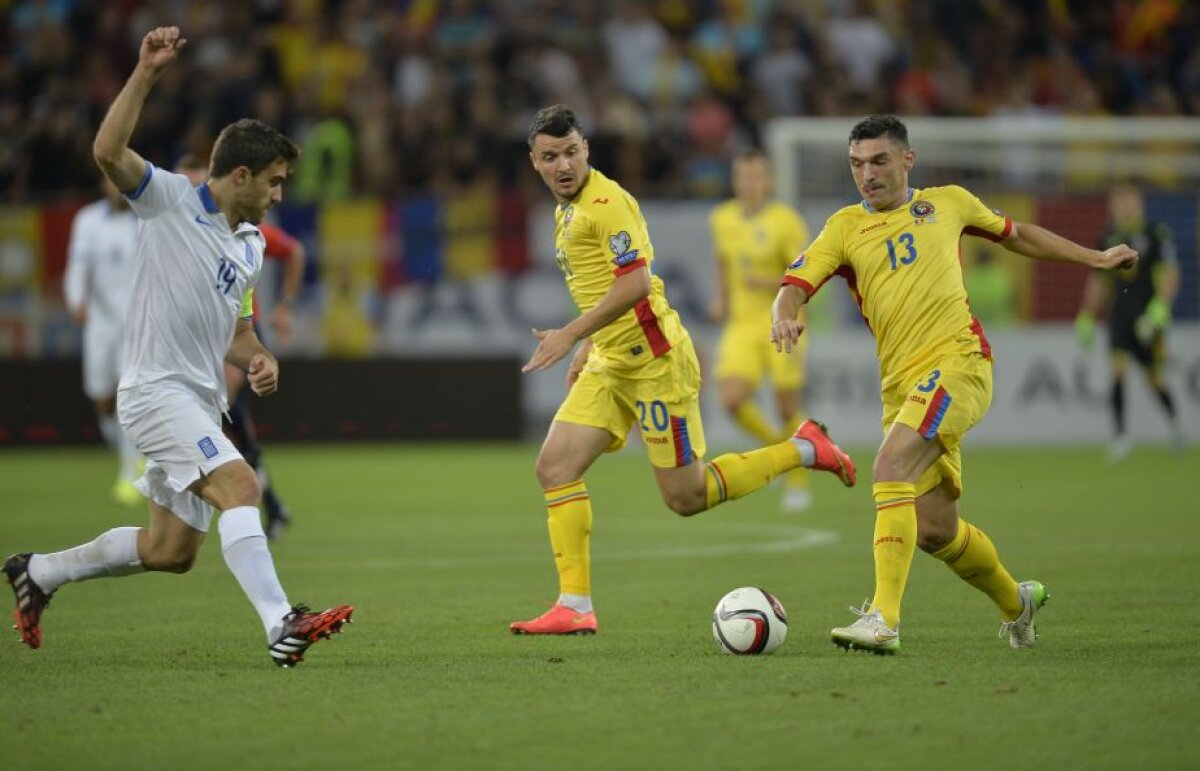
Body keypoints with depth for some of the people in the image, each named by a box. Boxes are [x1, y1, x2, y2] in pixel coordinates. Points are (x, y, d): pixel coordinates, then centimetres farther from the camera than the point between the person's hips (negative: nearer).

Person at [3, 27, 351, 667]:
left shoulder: (251, 246, 16)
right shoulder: (170, 199, -5)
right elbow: (108, 151, -22)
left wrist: (258, 359, 5)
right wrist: (146, 72, -28)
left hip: (201, 402, 8)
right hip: (156, 390, -8)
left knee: (170, 552, 11)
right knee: (240, 487, -26)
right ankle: (281, 626, -35)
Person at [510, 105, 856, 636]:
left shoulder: (606, 202, -16)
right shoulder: (566, 208, 14)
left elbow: (635, 283, -24)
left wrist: (570, 335, -25)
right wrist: (586, 346, 24)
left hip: (655, 360, -9)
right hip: (611, 364, 9)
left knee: (685, 497, -3)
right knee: (555, 466, -3)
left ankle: (802, 450, 12)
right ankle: (575, 607, -3)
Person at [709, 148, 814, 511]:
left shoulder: (786, 221, -11)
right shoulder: (722, 219, 4)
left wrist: (768, 283, -27)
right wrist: (722, 298, 14)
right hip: (742, 327, 4)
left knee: (787, 408, -1)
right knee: (732, 400, -15)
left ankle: (797, 482, 21)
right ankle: (776, 447, 15)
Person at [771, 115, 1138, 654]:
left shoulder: (947, 204, 12)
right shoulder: (844, 228, 11)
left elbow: (1015, 234, 29)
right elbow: (794, 285, -1)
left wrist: (1096, 259, 33)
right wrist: (784, 318, -25)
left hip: (958, 361, -4)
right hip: (901, 385, 4)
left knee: (890, 468, -27)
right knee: (933, 530, 5)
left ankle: (884, 619, -32)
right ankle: (1014, 602, 34)